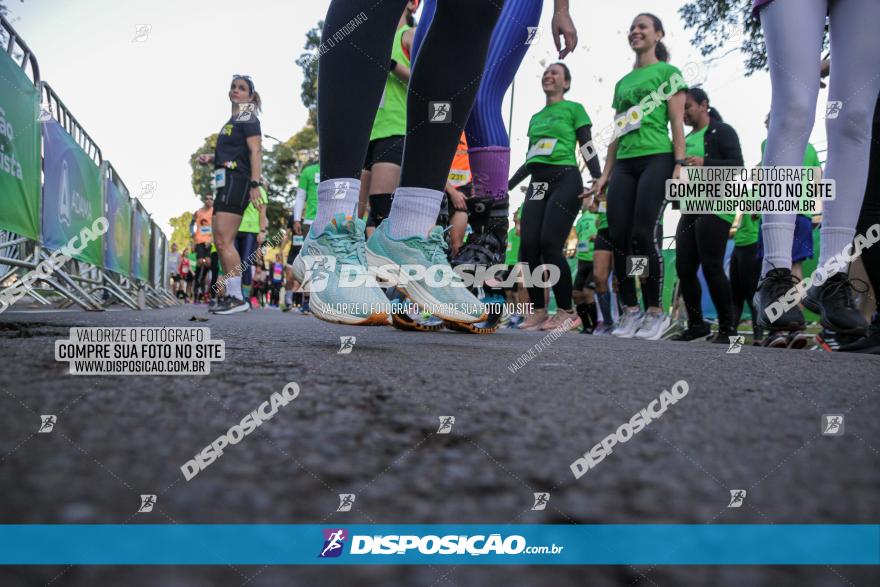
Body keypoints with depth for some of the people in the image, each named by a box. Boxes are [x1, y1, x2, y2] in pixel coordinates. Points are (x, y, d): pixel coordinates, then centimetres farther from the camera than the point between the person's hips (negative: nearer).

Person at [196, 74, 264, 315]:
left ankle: (237, 298, -17)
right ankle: (230, 295, 13)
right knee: (220, 241, 9)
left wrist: (255, 184, -24)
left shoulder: (248, 119, -2)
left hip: (236, 181, -10)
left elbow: (255, 152, -13)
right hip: (225, 182, 10)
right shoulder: (233, 121, 24)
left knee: (224, 240, -16)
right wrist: (211, 159, 14)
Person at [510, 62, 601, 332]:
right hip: (537, 183, 6)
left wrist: (599, 181, -14)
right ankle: (538, 311, 1)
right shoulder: (535, 117, 23)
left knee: (550, 246, -18)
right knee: (528, 248, -8)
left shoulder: (574, 109, 8)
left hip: (565, 180, -6)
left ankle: (566, 312, -9)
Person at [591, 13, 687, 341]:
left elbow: (677, 122, 0)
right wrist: (605, 173, 13)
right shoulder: (622, 83, 22)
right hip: (624, 163, 5)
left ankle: (655, 311, -4)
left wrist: (679, 165, -11)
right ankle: (630, 310, 2)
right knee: (618, 236, -6)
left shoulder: (668, 72, 8)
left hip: (657, 159, -5)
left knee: (643, 234, -14)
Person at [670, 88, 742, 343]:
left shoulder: (722, 131, 1)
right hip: (690, 209, 8)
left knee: (711, 267, -11)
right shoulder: (686, 139, 22)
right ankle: (696, 324, 12)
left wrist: (704, 164, -21)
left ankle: (727, 327, -3)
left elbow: (738, 166, -9)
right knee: (684, 268, 2)